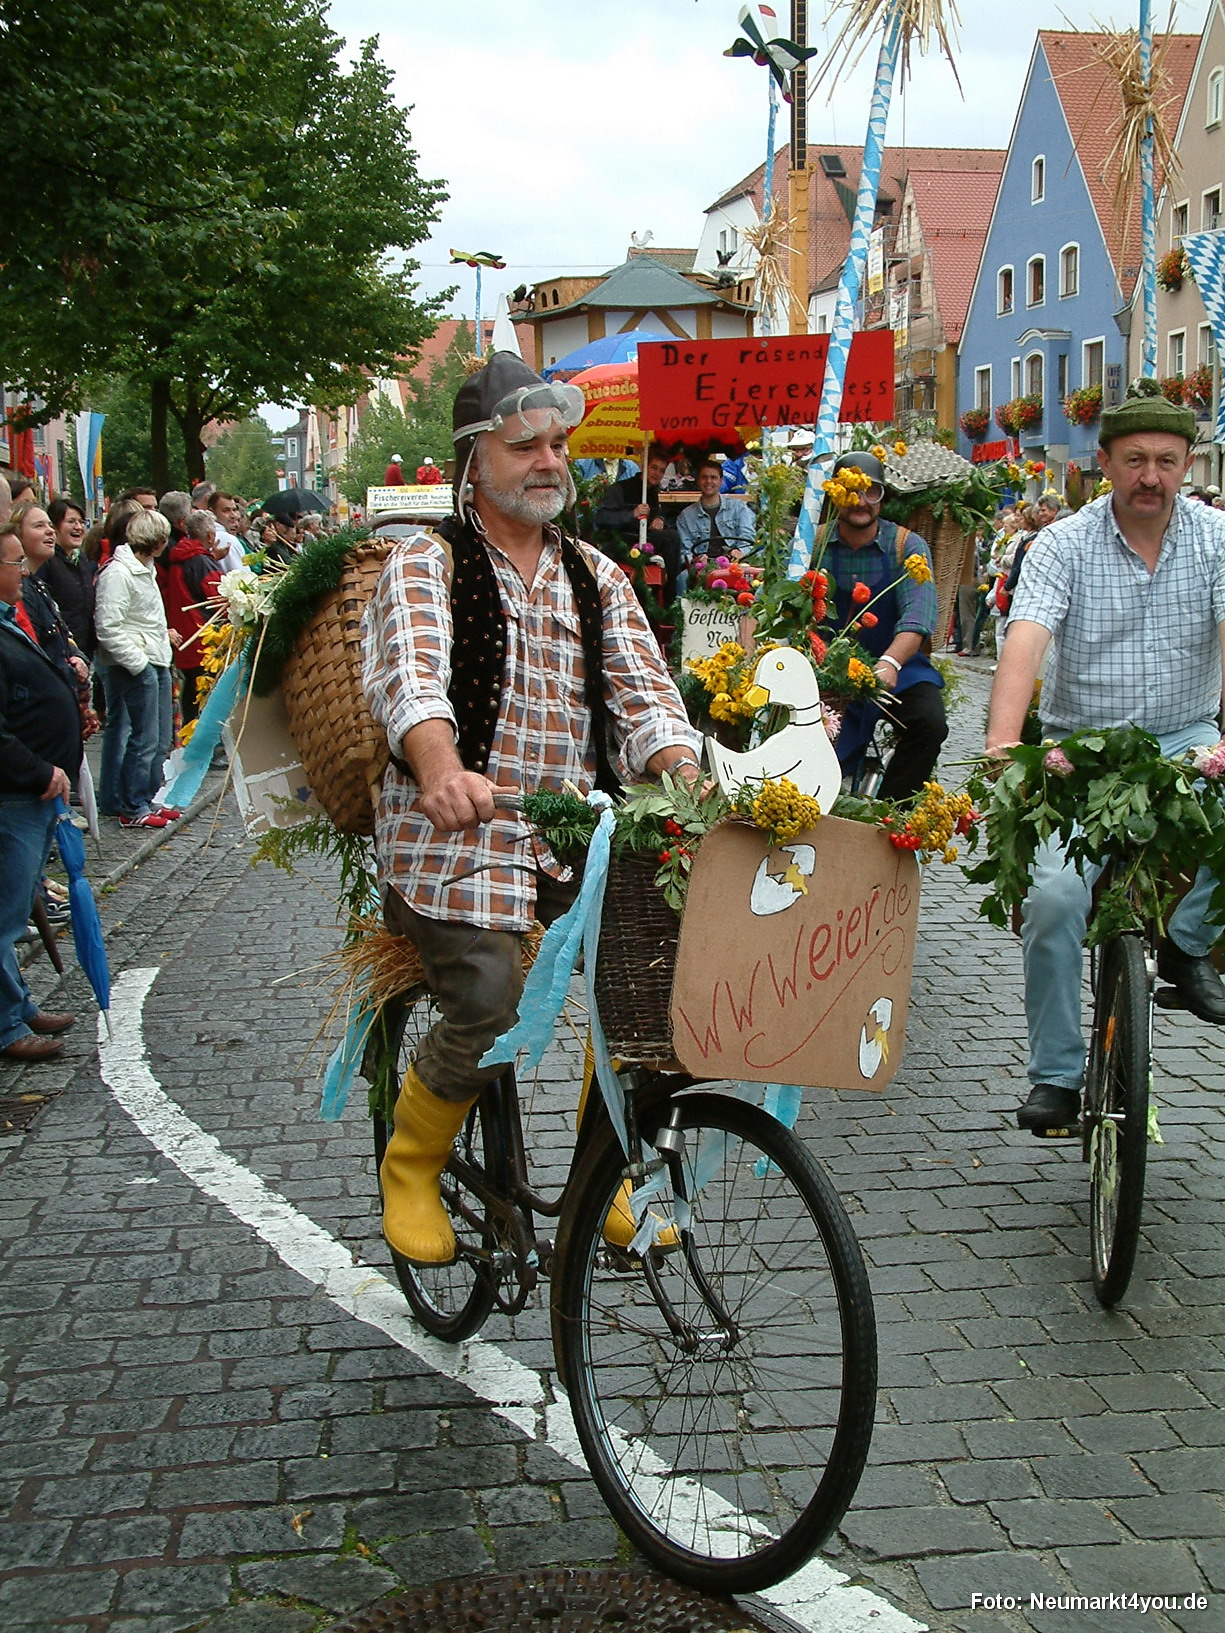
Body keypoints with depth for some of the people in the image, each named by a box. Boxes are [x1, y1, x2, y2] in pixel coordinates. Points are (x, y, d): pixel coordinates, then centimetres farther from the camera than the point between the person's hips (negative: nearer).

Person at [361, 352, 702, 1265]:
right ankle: (411, 1170, 14)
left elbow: (644, 690, 4)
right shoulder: (427, 564, -2)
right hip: (459, 829, -5)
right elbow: (410, 674, -22)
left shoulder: (596, 576, 14)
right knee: (489, 1018, -17)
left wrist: (685, 778, -19)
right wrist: (443, 769, -44)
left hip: (578, 835, 5)